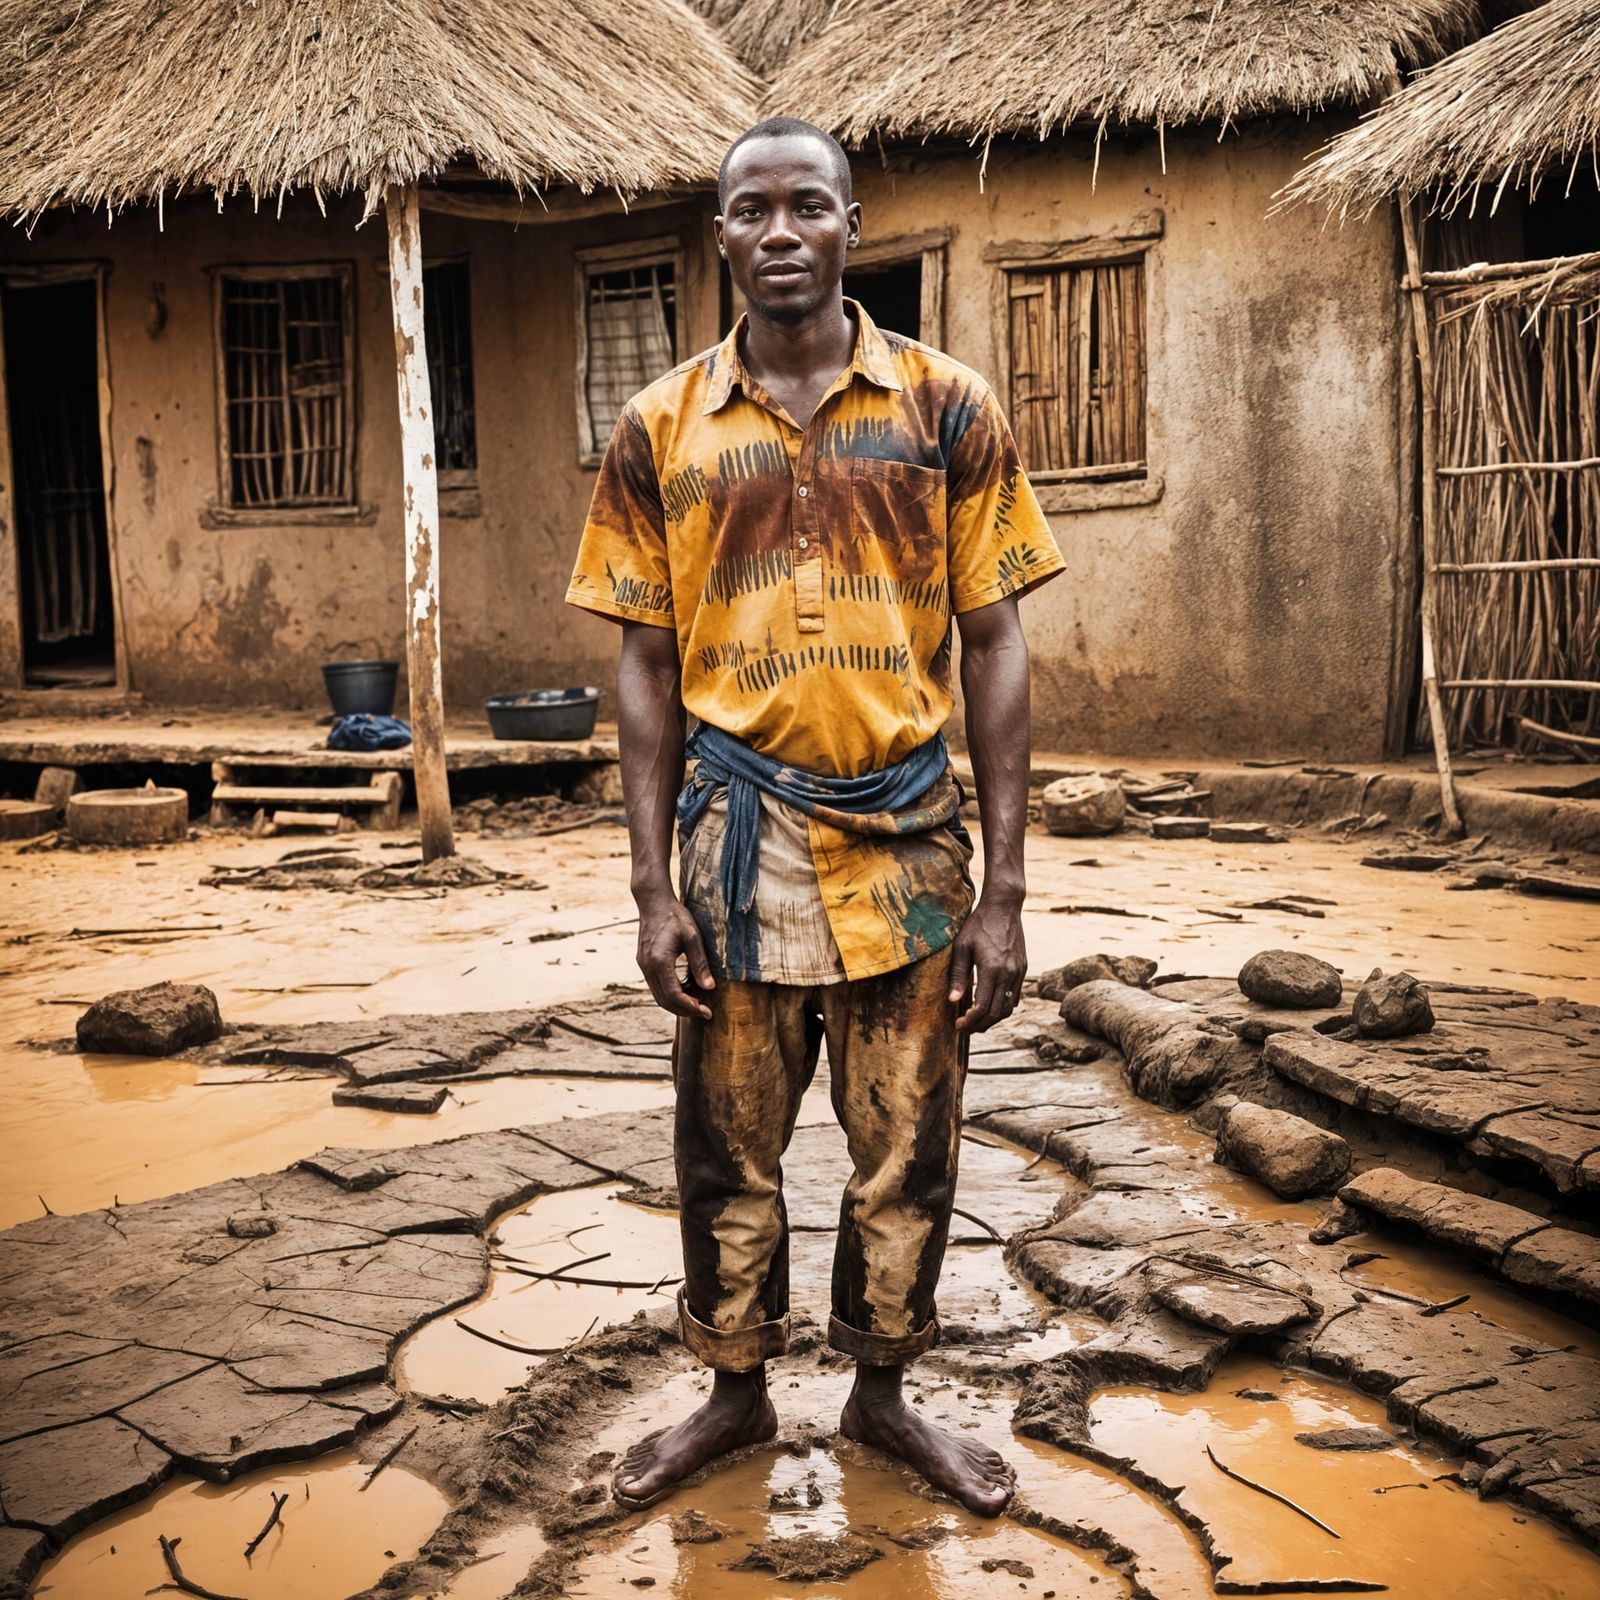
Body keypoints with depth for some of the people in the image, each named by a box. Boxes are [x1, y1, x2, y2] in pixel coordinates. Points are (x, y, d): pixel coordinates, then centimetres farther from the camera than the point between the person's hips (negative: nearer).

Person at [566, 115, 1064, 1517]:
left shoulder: (949, 408, 0)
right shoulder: (660, 431, 2)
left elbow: (994, 645, -1)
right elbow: (647, 666, 4)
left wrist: (1005, 889, -6)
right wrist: (654, 889, -2)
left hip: (911, 832, 0)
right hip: (740, 833, 1)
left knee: (908, 1151, 11)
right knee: (729, 1149, 12)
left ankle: (883, 1395, 33)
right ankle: (737, 1393, 34)